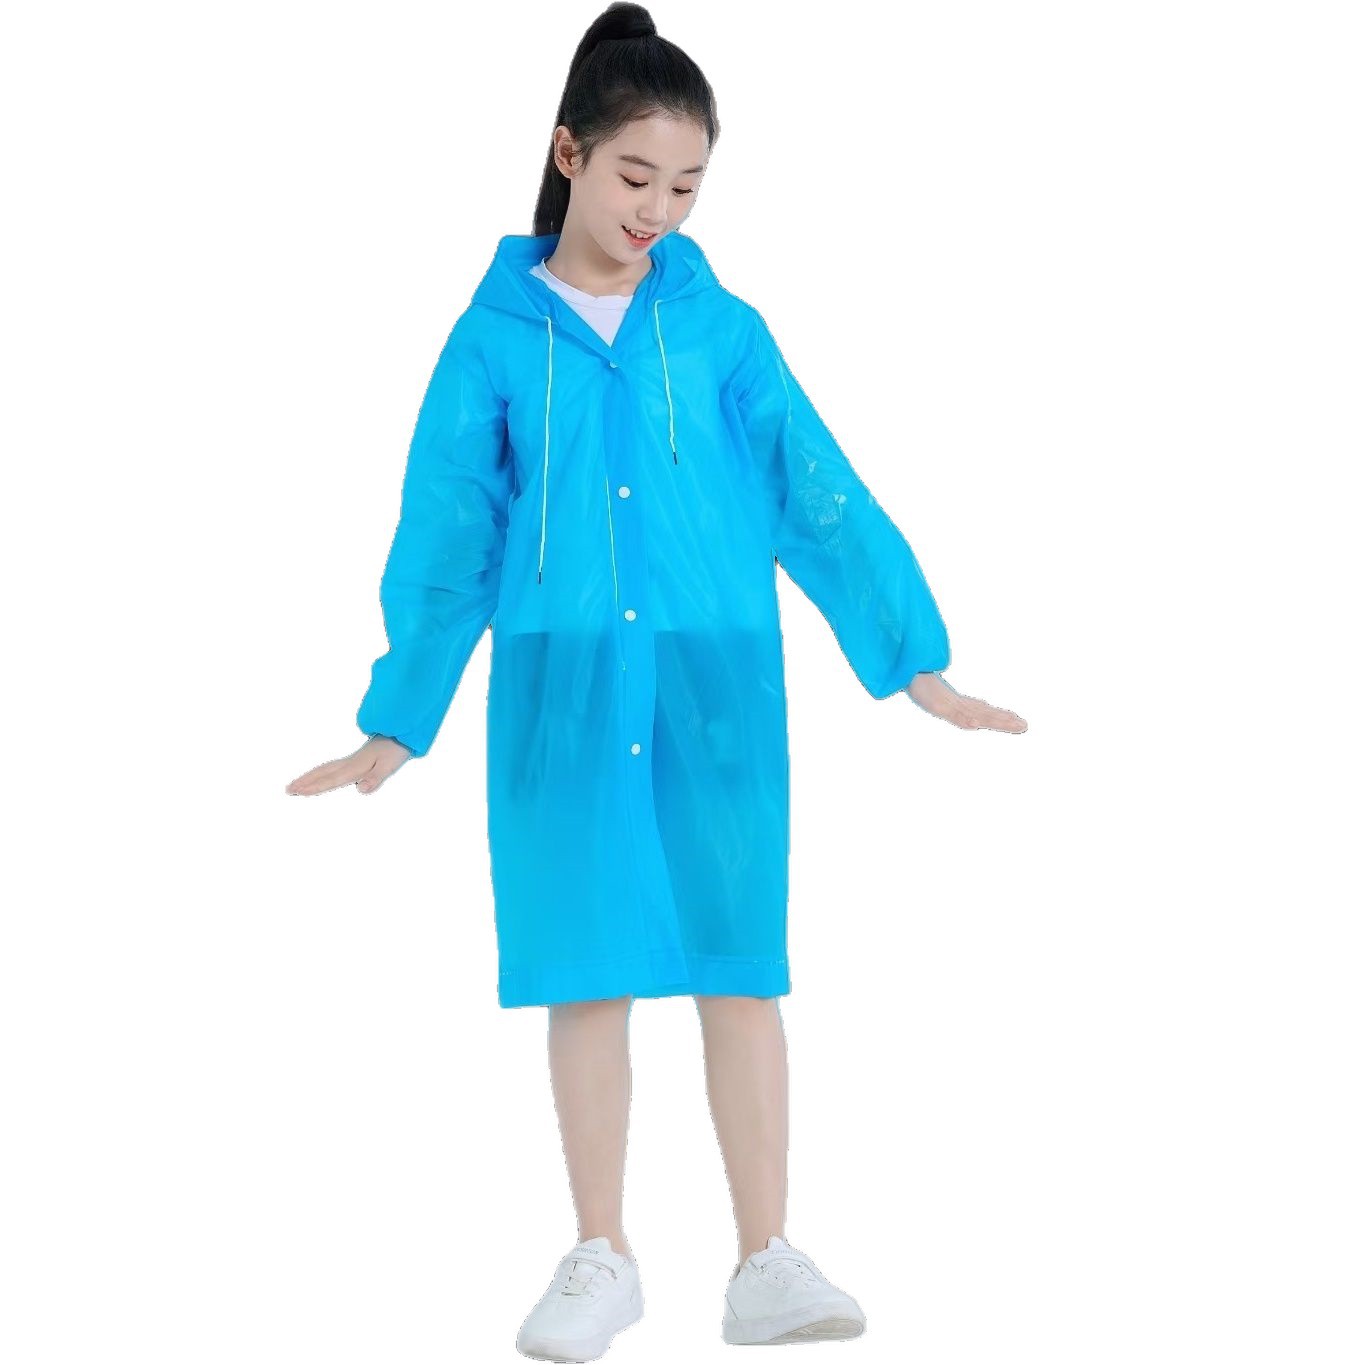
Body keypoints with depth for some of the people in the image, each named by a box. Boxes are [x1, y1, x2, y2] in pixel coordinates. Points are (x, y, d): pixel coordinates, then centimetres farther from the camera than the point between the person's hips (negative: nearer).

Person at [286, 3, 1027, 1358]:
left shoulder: (719, 329, 3)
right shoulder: (496, 339, 1)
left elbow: (819, 496, 3)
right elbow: (445, 537, 6)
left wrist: (917, 662, -1)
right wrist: (396, 722, 8)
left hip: (716, 691, 1)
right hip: (560, 697, 0)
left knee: (738, 964, 4)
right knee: (588, 972, 6)